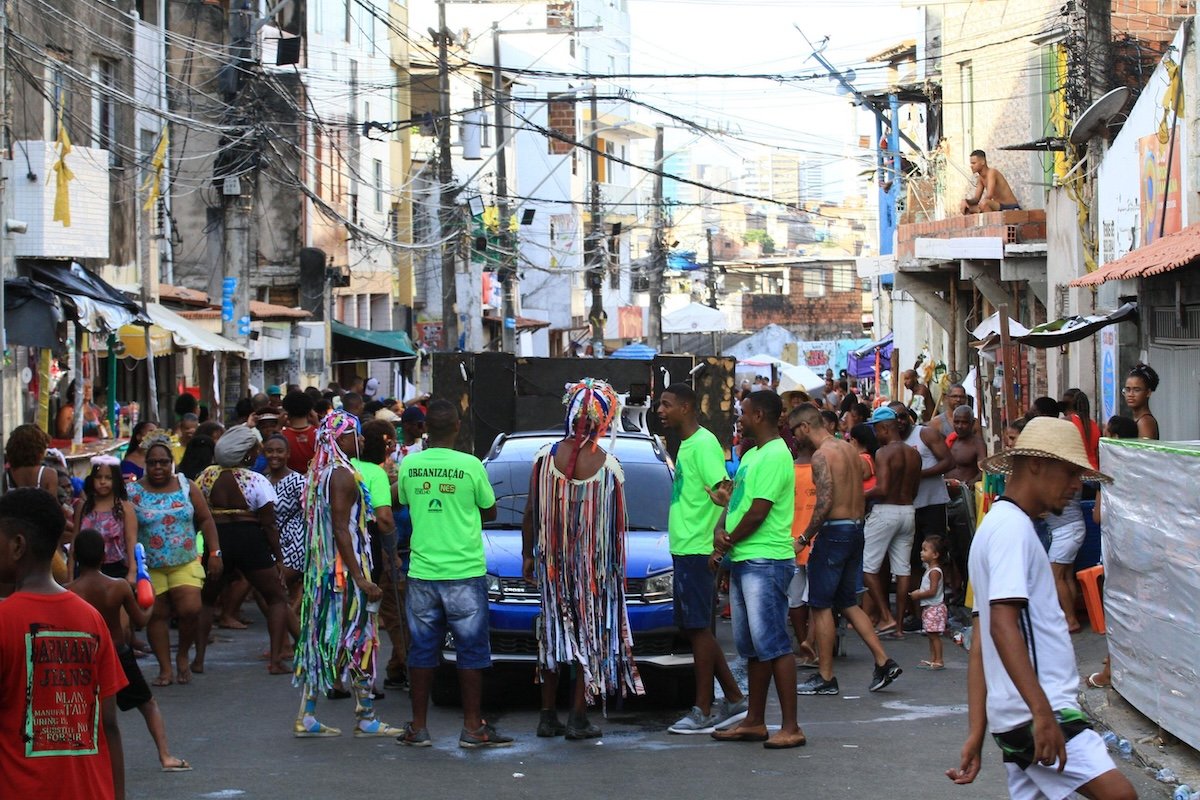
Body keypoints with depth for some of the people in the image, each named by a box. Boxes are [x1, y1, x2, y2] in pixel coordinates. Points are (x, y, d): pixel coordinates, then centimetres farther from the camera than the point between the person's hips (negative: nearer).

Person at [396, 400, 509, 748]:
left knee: (422, 650, 9)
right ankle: (473, 727, 7)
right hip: (465, 572, -3)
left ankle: (418, 727, 12)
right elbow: (490, 511, 4)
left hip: (422, 571, 3)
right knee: (471, 650, 5)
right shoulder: (470, 465, -9)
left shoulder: (409, 465, -1)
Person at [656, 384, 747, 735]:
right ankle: (734, 699, 19)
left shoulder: (703, 443, -13)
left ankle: (703, 711, 0)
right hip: (683, 548, 10)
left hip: (697, 549, -10)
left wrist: (718, 543, -26)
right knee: (695, 629, 13)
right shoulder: (686, 444, 17)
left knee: (698, 628, -5)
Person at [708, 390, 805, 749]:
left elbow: (758, 513, -17)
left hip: (766, 561, -10)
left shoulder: (775, 456, -13)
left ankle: (791, 727, -11)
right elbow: (732, 500, 17)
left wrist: (725, 545, -6)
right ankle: (754, 722, 19)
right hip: (743, 561, 10)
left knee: (772, 642, -11)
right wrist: (720, 532, -4)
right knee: (750, 645, 13)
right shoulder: (751, 456, 18)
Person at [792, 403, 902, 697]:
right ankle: (884, 662, 9)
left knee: (820, 605, 0)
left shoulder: (822, 455, -14)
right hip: (856, 528, 9)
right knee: (847, 602, 16)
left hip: (834, 530, -9)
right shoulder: (848, 449, 14)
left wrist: (805, 538, -13)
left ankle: (825, 678, 3)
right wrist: (856, 524, 20)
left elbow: (825, 502, -21)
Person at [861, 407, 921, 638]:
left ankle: (886, 618, -4)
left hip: (885, 512, -7)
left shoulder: (883, 453, -13)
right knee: (903, 570, 8)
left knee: (868, 567, 3)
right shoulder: (913, 454, 8)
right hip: (908, 512, 7)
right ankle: (899, 624, 10)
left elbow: (882, 489, -21)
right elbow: (914, 490, 13)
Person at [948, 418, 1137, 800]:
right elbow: (1003, 625, -21)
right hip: (1034, 712, -10)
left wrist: (976, 733, 18)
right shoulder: (1013, 527, -9)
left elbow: (981, 641, 20)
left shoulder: (997, 525, 22)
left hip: (1018, 717, 10)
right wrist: (1043, 713, -26)